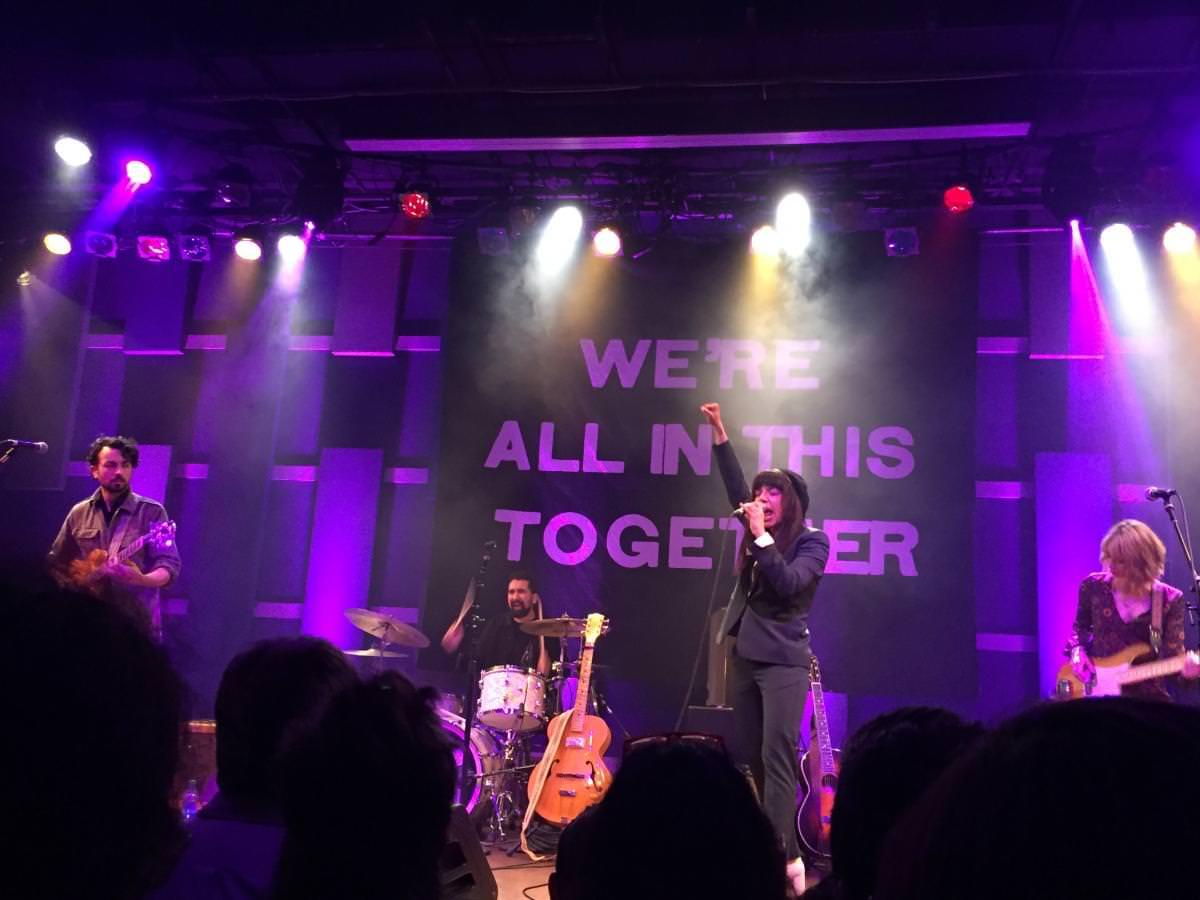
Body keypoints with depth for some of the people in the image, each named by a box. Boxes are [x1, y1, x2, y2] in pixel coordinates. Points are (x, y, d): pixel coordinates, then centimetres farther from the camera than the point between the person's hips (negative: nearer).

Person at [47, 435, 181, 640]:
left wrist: (139, 579, -28)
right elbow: (55, 564, 18)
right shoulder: (79, 513, 8)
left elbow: (169, 566, -10)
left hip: (138, 623, -3)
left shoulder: (151, 512, -3)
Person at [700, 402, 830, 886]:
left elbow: (788, 584, -18)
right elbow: (735, 489, 14)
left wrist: (761, 537, -20)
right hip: (744, 657, 7)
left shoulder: (812, 541, -5)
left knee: (776, 760, -13)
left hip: (783, 661, -7)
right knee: (755, 761, 7)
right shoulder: (760, 534, 13)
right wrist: (719, 431, 12)